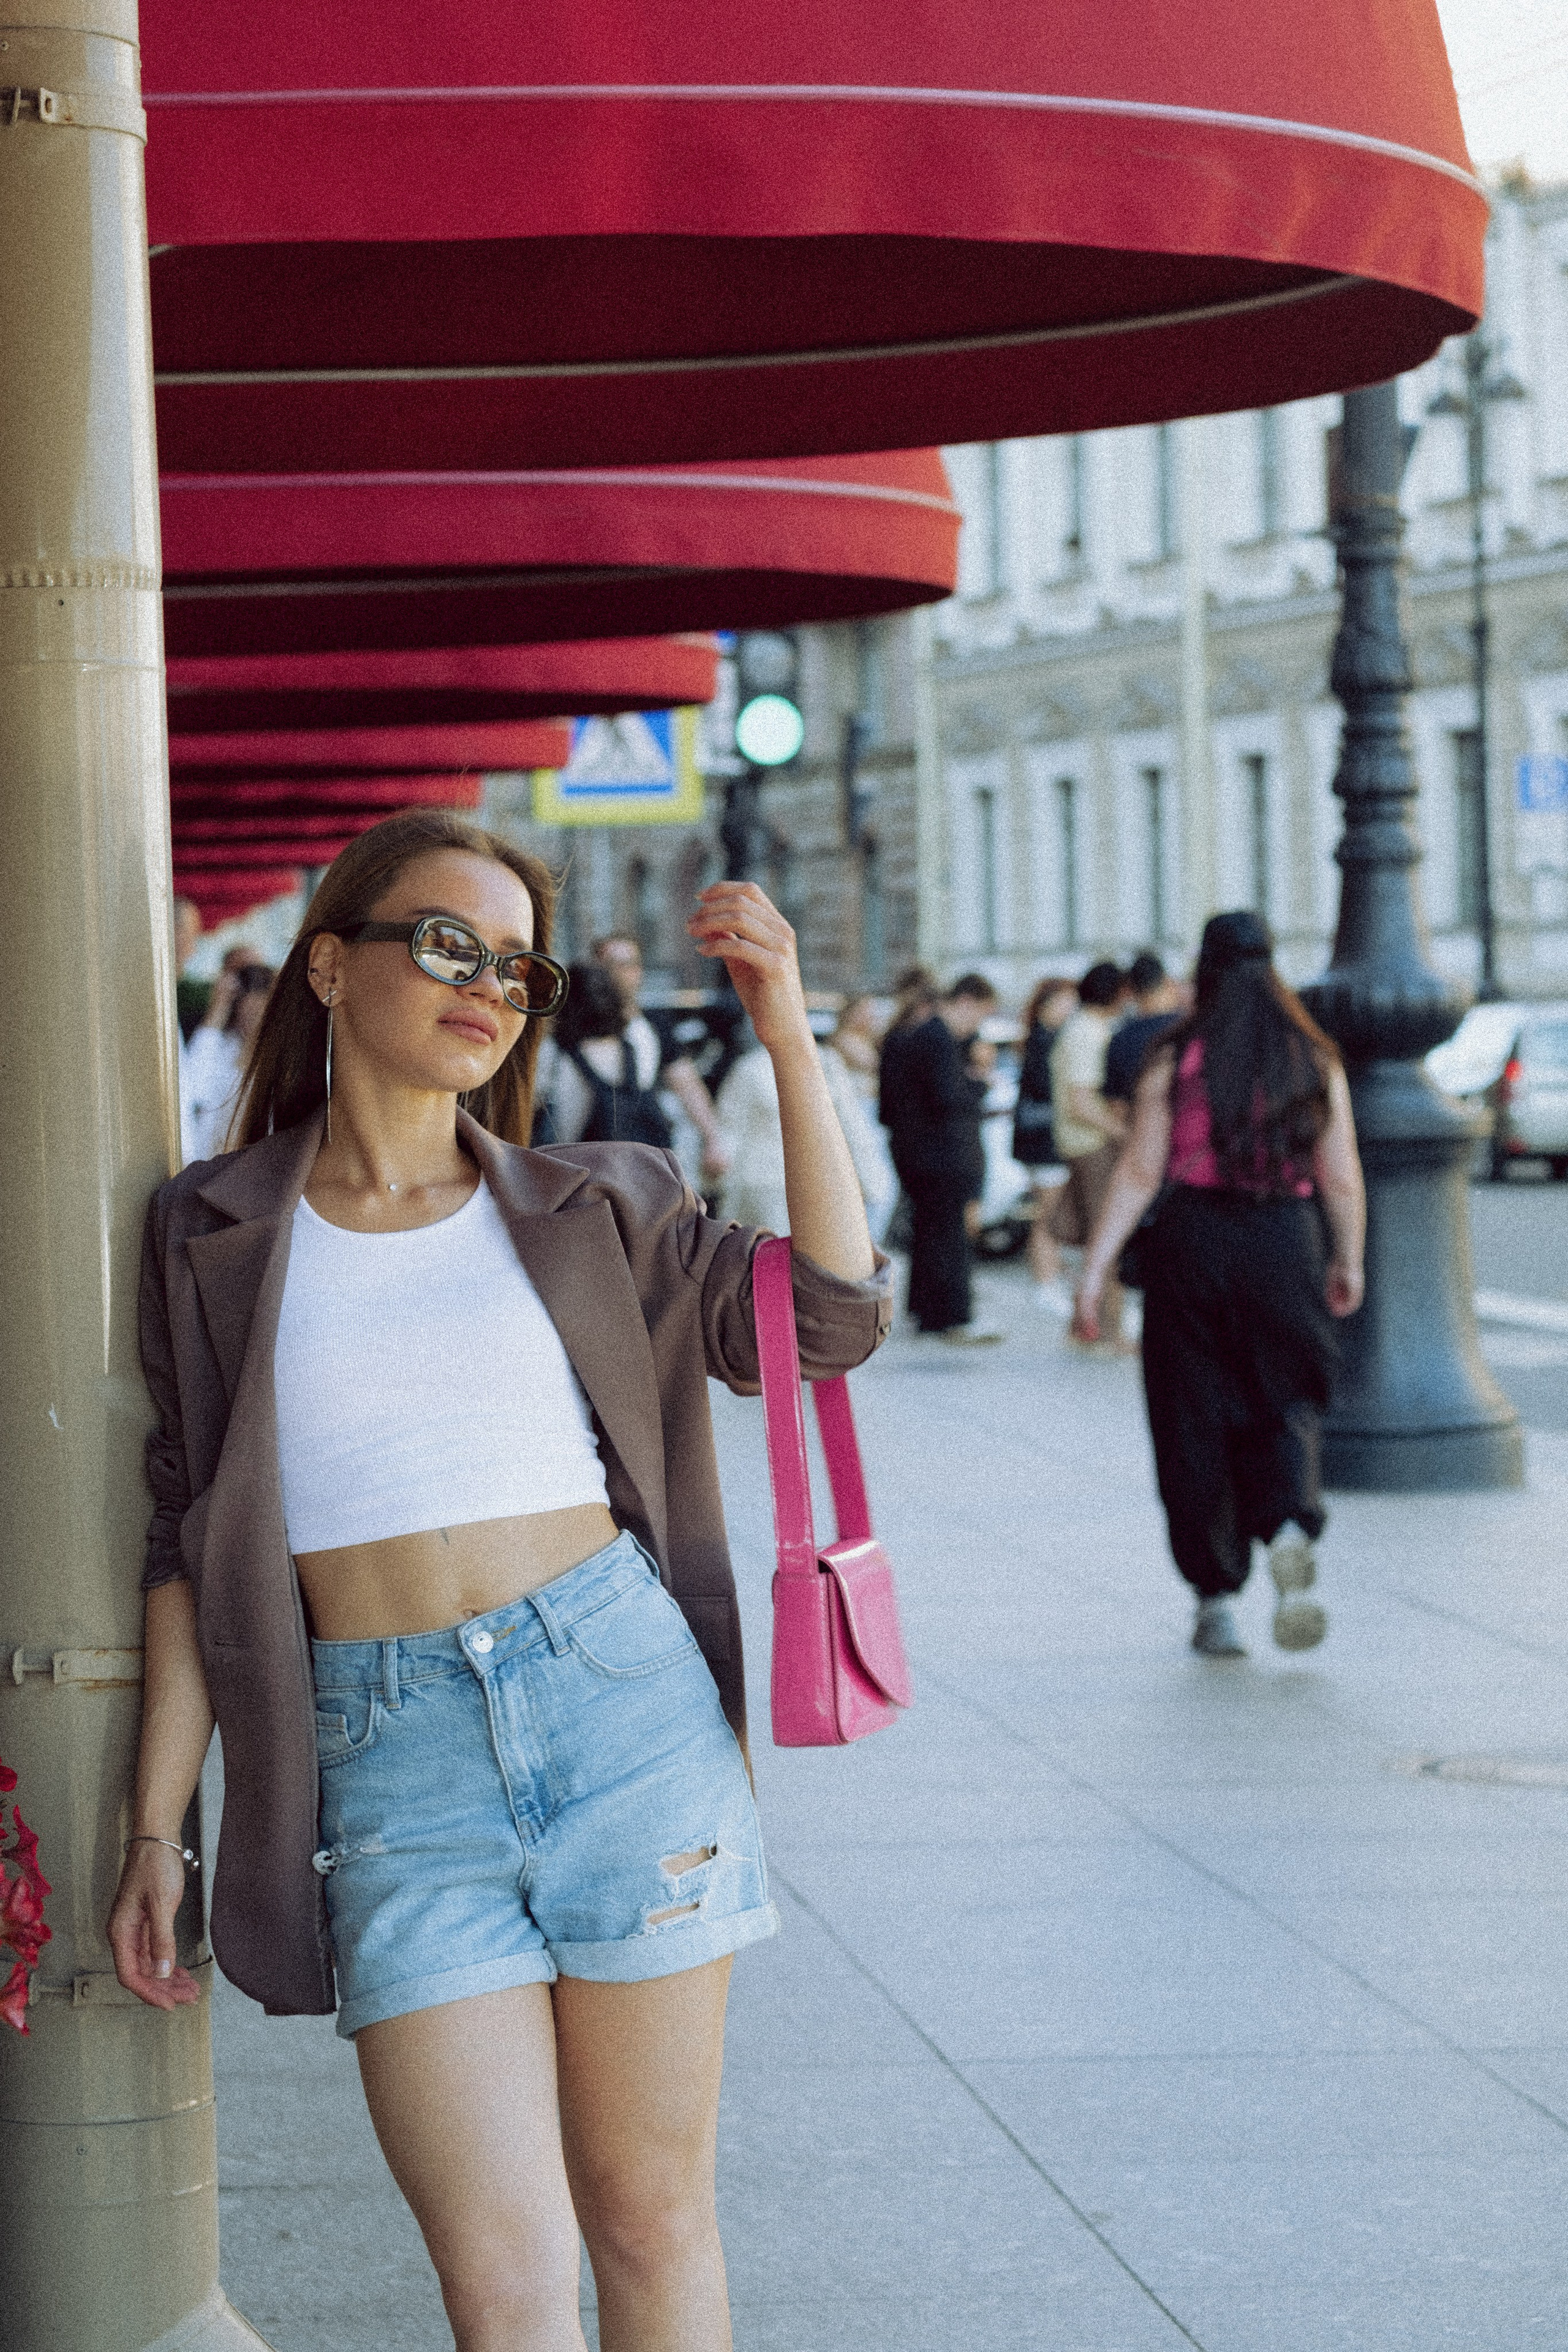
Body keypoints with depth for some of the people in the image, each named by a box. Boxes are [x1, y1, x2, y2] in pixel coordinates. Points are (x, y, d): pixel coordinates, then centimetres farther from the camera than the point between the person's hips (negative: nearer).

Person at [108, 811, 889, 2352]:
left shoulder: (588, 1210, 10)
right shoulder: (212, 1238, 8)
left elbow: (831, 1323, 0)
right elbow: (192, 1549, 9)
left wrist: (788, 1037, -4)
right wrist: (155, 1833, 5)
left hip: (622, 1702, 1)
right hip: (391, 1760, -1)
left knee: (649, 2226, 6)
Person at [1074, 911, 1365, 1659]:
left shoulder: (1176, 1062, -2)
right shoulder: (1315, 1063, 3)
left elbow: (1139, 1174, -7)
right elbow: (1342, 1181, 3)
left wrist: (1095, 1265, -6)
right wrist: (1348, 1263, 16)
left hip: (1192, 1240, -1)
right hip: (1284, 1245, 1)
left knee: (1194, 1419, 8)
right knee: (1283, 1405, 10)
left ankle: (1215, 1599, 9)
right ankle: (1289, 1529, -21)